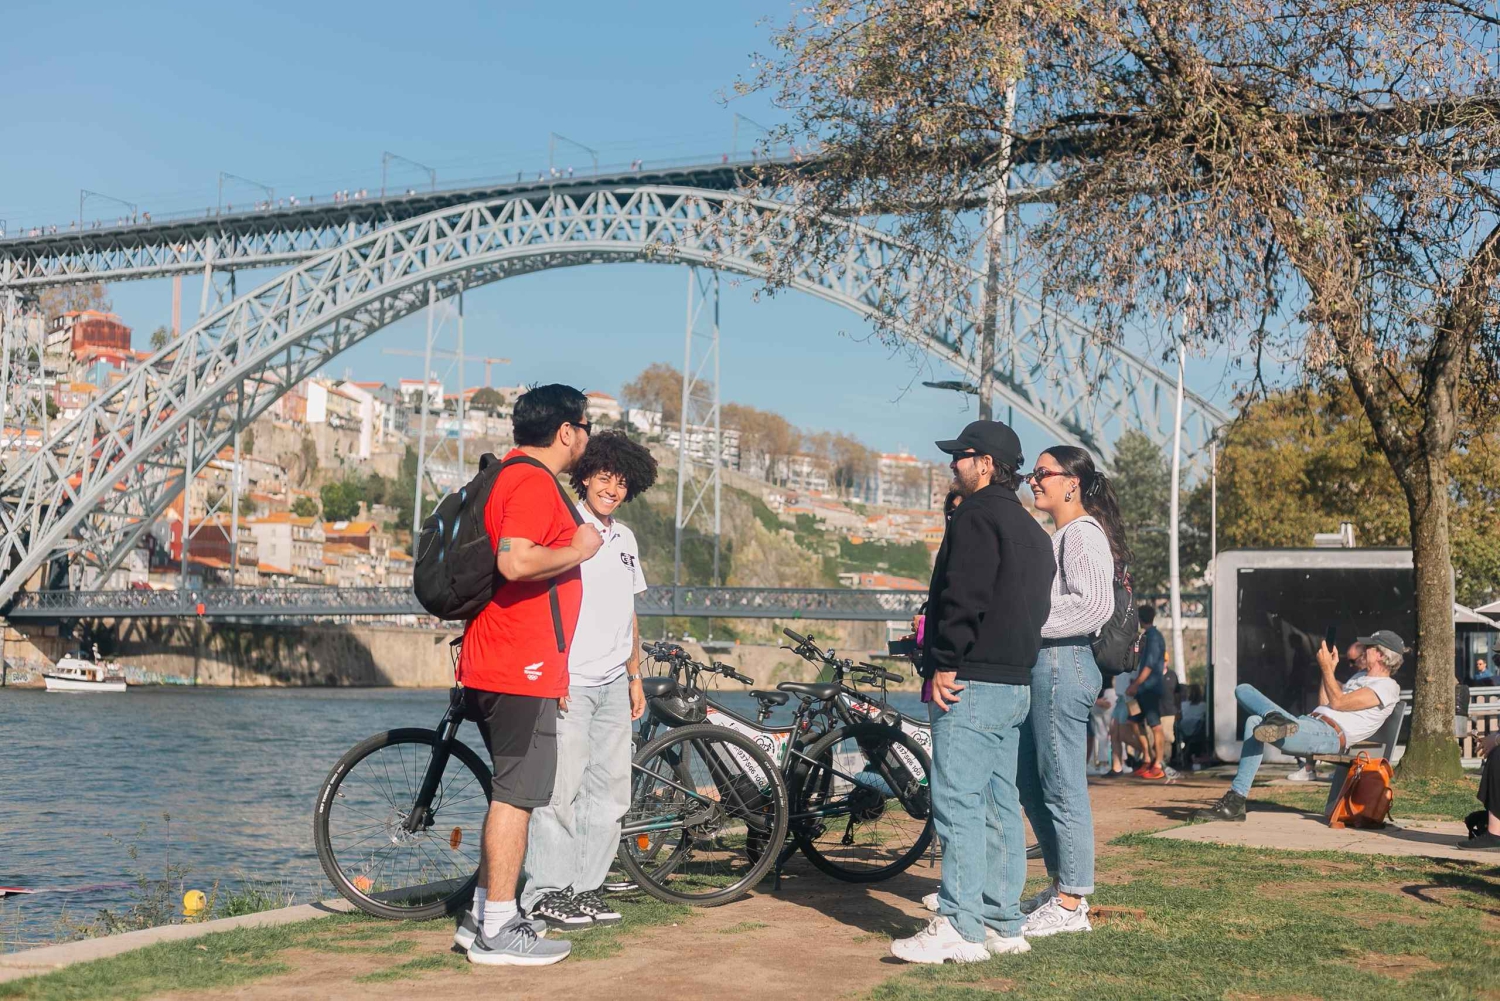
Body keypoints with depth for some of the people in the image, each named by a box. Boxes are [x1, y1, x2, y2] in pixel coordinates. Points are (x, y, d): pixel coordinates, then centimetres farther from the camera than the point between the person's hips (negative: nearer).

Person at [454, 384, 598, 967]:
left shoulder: (512, 476, 19)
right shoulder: (534, 482, -14)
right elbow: (515, 561, -27)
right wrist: (578, 550, -14)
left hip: (493, 662, 11)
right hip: (522, 665, -11)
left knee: (511, 794, 16)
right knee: (517, 795, -5)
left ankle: (483, 916, 22)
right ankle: (497, 933, 0)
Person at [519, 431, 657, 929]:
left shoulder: (624, 538, 16)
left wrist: (635, 678, 19)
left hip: (613, 684, 7)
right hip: (568, 682, -7)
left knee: (610, 791, 7)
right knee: (560, 789, -7)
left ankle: (586, 888, 15)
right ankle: (546, 893, 2)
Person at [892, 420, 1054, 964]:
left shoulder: (976, 516, -10)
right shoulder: (1031, 529, 21)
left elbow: (964, 598, -19)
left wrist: (943, 665, -16)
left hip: (971, 683, -10)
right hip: (1016, 685, 10)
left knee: (957, 804, -10)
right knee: (999, 806, 12)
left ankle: (959, 928, -11)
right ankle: (1002, 924, 16)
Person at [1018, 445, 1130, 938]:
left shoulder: (1082, 533, -9)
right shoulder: (1061, 535, 21)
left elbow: (1094, 604, -21)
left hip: (1063, 663, -10)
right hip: (1047, 665, 10)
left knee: (1062, 786, -5)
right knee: (1032, 784, 14)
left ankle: (1070, 905, 3)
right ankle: (1061, 888, 24)